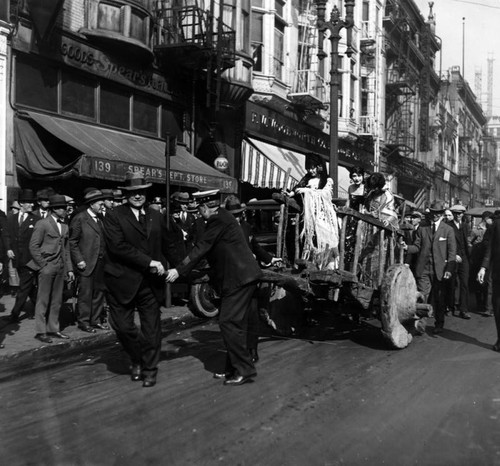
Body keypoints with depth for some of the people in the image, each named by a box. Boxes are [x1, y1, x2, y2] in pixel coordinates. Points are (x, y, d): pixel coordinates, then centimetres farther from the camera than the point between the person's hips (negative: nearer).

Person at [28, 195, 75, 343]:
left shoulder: (65, 226, 15)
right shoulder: (42, 224, -5)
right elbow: (33, 246, -8)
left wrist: (69, 268, 12)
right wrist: (43, 264, -11)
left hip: (61, 268, 6)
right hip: (47, 267, -6)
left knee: (57, 301, 10)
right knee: (43, 300, -1)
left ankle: (53, 329, 19)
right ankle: (40, 331, 5)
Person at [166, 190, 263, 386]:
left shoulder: (218, 220, -14)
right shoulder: (222, 218, 17)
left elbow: (201, 248, -17)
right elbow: (206, 249, 20)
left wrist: (179, 270, -16)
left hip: (239, 279, -11)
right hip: (241, 277, 11)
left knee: (228, 323, -9)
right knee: (235, 324, 14)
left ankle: (244, 370, -4)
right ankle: (234, 368, 23)